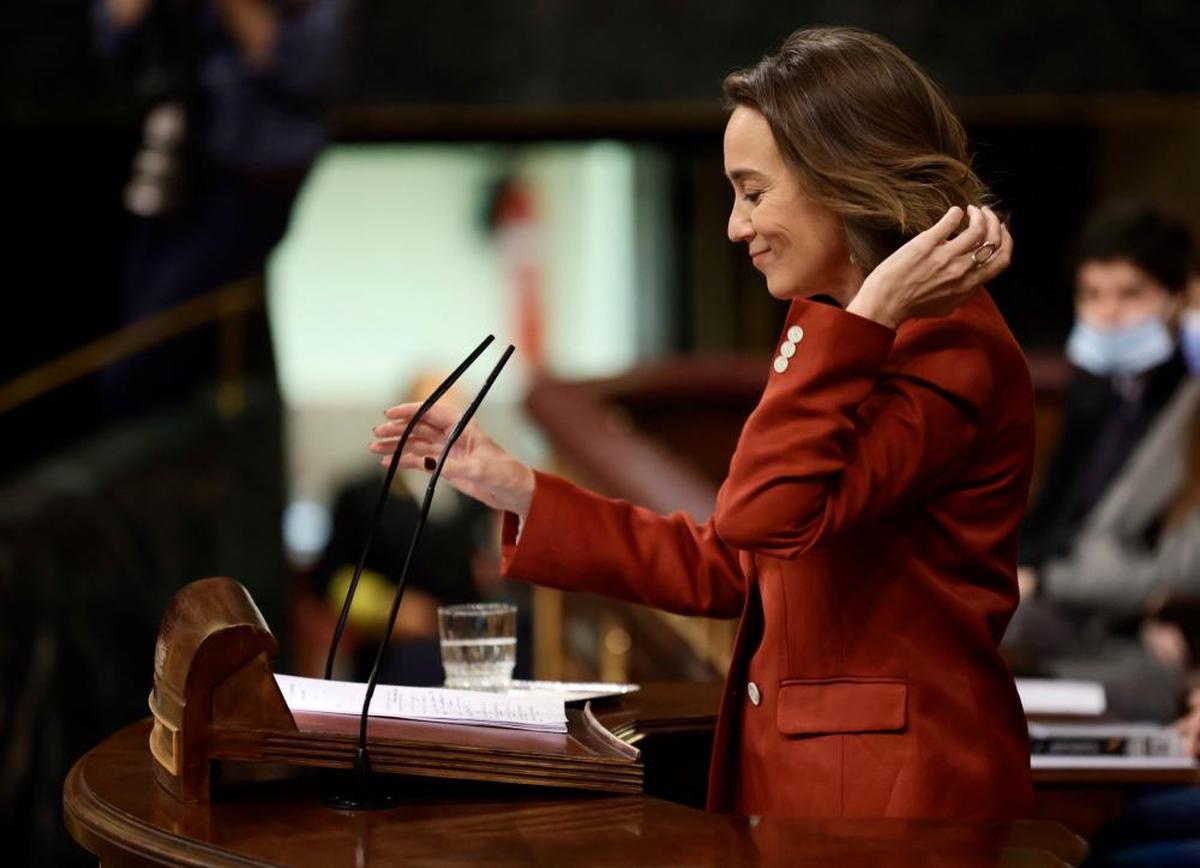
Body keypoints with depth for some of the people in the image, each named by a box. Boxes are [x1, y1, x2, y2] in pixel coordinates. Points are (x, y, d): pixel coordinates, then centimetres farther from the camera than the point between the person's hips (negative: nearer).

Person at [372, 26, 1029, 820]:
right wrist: (518, 491, 16)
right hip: (783, 770, 9)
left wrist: (868, 316, -25)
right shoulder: (822, 329, 14)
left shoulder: (950, 352, -15)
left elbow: (766, 515, -27)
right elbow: (729, 571, 16)